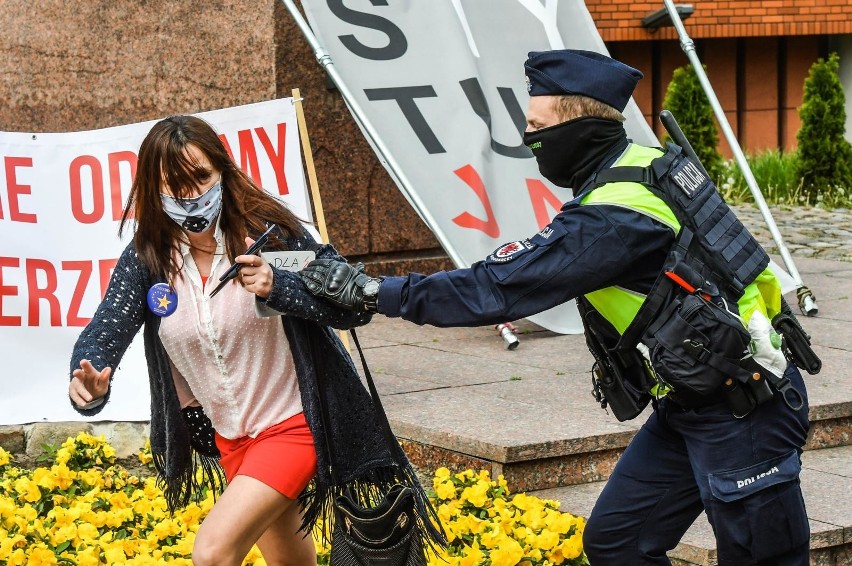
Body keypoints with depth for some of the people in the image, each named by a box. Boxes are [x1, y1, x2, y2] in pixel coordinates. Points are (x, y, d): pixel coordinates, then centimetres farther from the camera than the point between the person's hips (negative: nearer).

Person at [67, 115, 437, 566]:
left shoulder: (267, 231, -18)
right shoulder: (146, 259, -8)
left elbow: (355, 305, -21)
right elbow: (107, 329, -18)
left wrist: (278, 287, -37)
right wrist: (88, 382, -41)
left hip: (293, 425, -6)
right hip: (228, 436, 6)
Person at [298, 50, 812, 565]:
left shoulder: (613, 217, -26)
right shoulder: (642, 165, 2)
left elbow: (499, 287, -27)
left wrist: (373, 292, -23)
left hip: (741, 411, -10)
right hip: (688, 406, 10)